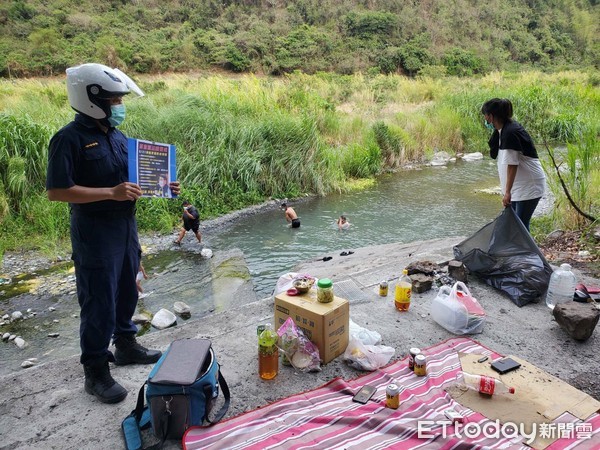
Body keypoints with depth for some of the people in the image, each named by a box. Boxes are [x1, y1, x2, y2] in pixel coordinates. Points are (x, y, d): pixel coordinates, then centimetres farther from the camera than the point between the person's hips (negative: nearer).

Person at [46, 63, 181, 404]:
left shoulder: (117, 136, 10)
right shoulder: (70, 138, -14)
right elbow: (56, 191, -20)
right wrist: (112, 193, -25)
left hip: (126, 227, 8)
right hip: (95, 233, -7)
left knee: (127, 292, 20)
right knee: (99, 303, 1)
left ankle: (126, 345, 40)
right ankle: (96, 372, 17)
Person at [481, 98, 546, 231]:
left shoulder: (510, 133, -22)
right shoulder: (503, 130, 6)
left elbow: (512, 164, -23)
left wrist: (507, 192, -22)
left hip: (529, 186, -10)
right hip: (519, 185, 10)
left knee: (521, 224, -4)